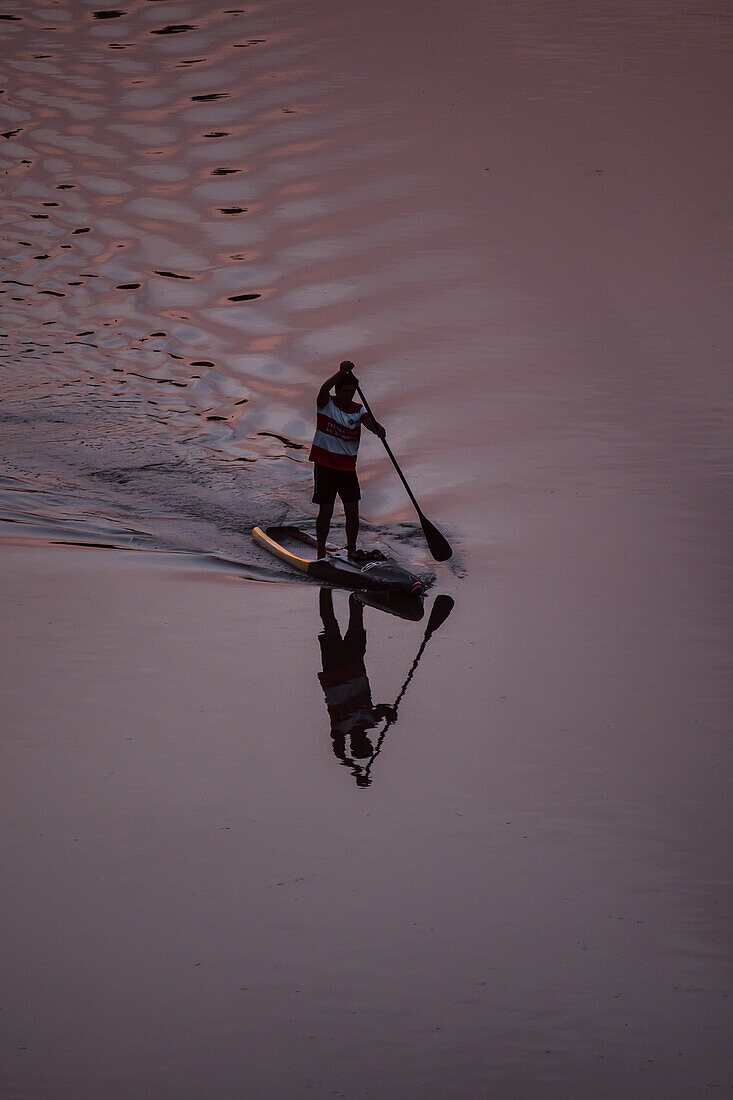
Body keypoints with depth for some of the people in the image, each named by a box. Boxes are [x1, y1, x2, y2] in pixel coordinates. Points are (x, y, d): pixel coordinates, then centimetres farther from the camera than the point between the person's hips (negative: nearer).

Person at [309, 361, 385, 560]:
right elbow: (324, 389, -27)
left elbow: (370, 422, -13)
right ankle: (321, 553, 7)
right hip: (325, 465, -4)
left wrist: (378, 429, -36)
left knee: (352, 511, 1)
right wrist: (342, 372, -38)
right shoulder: (327, 404, -5)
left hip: (348, 467, 4)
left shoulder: (358, 410, 5)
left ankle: (351, 550, 14)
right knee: (326, 511, -2)